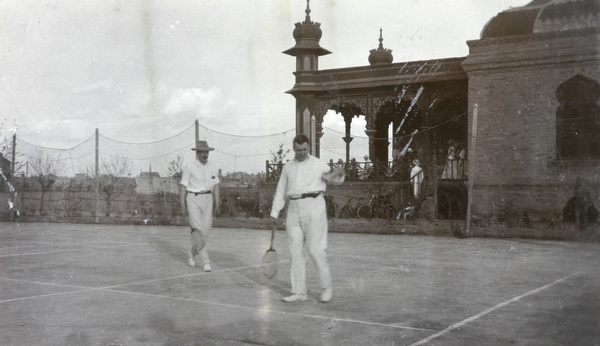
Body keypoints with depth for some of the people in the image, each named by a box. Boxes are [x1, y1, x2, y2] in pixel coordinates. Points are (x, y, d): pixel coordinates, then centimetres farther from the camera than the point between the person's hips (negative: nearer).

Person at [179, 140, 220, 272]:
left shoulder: (213, 167, 7)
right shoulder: (189, 167, -6)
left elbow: (215, 185, 11)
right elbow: (183, 186, -4)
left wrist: (217, 203, 6)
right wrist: (182, 205, -7)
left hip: (207, 198, 4)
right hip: (193, 198, -4)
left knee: (206, 229, 2)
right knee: (198, 229, -12)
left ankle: (193, 253, 26)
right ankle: (206, 261, -11)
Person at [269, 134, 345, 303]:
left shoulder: (319, 164, 7)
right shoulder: (288, 167, 17)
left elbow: (335, 179, 14)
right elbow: (281, 191, 20)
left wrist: (337, 175, -9)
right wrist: (274, 213, 16)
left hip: (314, 207, -4)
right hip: (294, 209, 4)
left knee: (315, 249, -8)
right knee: (296, 252, 4)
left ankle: (327, 286, 8)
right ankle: (299, 292, 11)